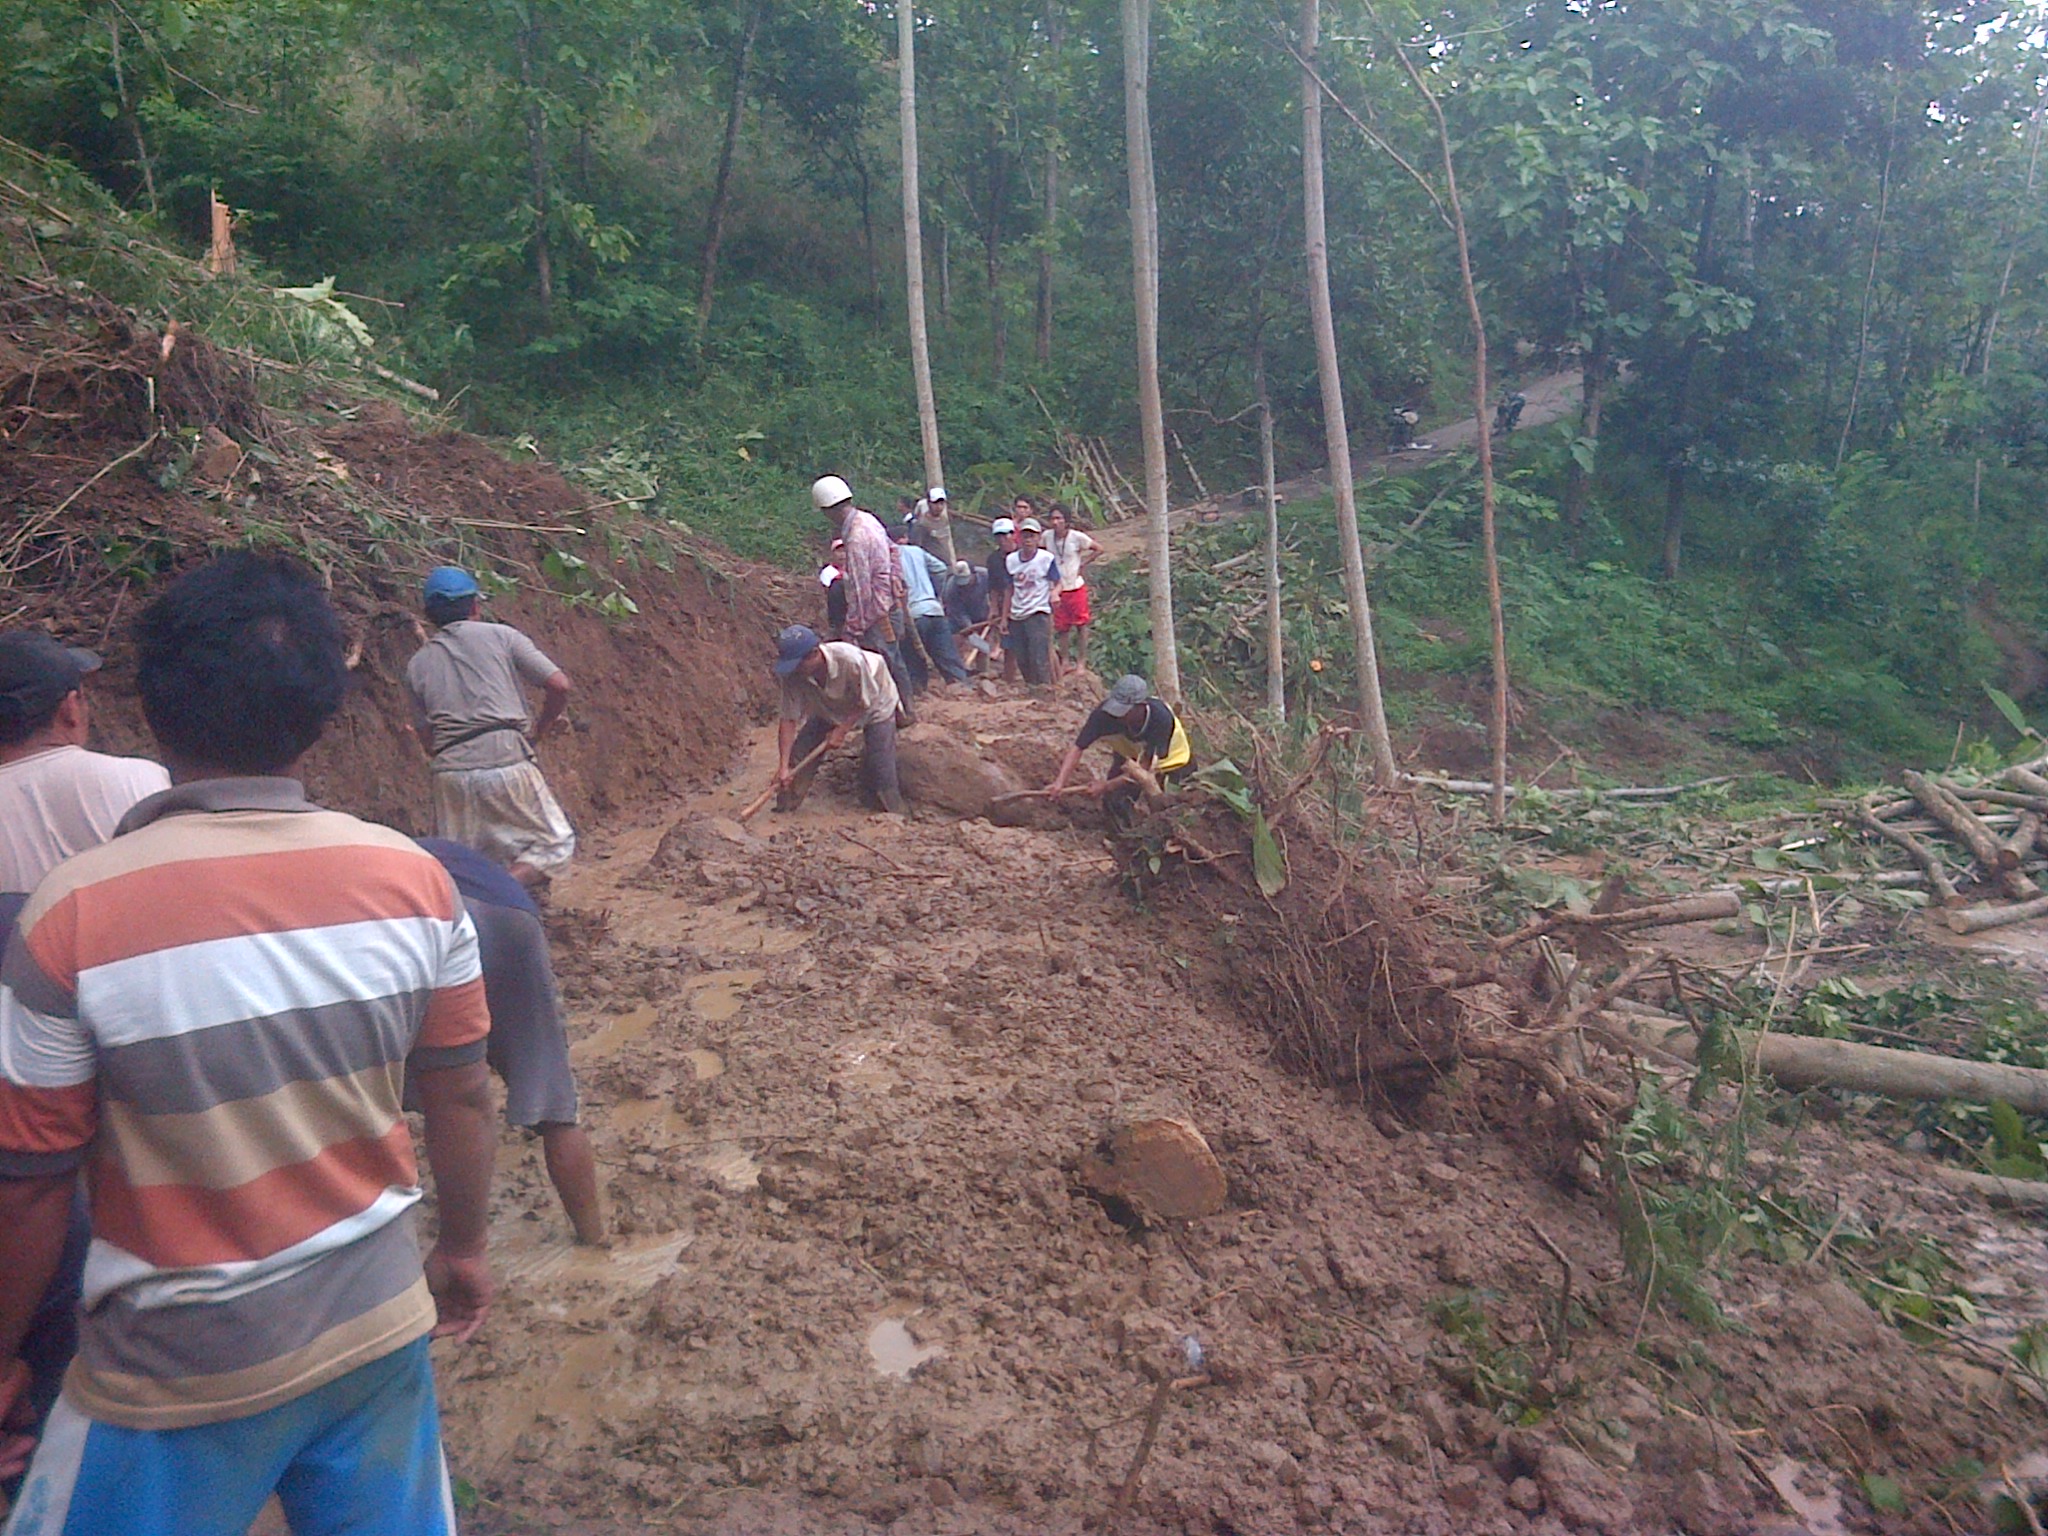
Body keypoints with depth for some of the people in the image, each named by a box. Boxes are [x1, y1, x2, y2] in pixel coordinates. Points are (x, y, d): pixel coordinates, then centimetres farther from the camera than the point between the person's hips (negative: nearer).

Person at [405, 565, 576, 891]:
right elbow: (559, 686, -1)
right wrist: (536, 731, 13)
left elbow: (428, 743, 15)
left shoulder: (417, 665, 16)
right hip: (508, 760, -4)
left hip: (450, 771, 4)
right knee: (556, 843, 4)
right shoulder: (501, 636, 7)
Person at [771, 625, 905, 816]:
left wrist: (841, 730, -27)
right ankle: (784, 811, 12)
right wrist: (783, 766, -30)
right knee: (799, 754, -6)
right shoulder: (793, 676, -29)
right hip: (829, 710, 4)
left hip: (875, 702, -4)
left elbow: (866, 702, -26)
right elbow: (789, 720, -25)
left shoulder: (851, 661, -42)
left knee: (879, 771, -14)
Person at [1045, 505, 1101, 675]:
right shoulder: (1047, 537, -4)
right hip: (1057, 589, 3)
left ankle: (1081, 660, 14)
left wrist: (1082, 564, -7)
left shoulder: (1077, 537, -12)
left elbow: (1099, 549, -1)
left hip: (1076, 587, -3)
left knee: (1081, 624, 5)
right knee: (1061, 626, 10)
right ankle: (1065, 659, 21)